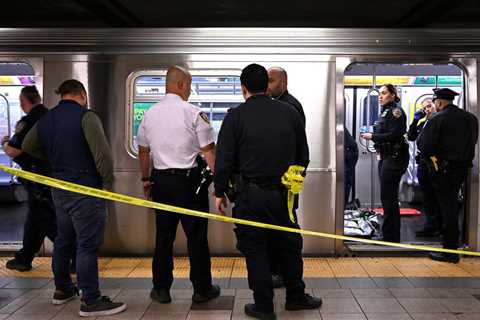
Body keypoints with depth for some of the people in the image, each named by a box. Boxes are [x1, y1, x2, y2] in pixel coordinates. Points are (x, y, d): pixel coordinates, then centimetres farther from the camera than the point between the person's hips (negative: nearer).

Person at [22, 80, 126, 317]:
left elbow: (27, 146, 24)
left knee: (63, 240, 19)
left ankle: (62, 289, 33)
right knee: (88, 245, -4)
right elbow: (102, 153, -22)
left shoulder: (45, 120, 10)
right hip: (86, 191, -8)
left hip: (59, 189, 8)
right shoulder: (86, 117, -14)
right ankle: (91, 301, 0)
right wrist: (107, 182, -8)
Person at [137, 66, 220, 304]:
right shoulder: (193, 113, -9)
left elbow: (143, 150, 16)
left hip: (160, 179, 5)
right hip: (189, 179, -5)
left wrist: (145, 179, 26)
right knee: (196, 235, 5)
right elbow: (208, 151, -10)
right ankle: (202, 289, 14)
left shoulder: (149, 114, 8)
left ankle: (161, 289, 19)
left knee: (163, 235, 12)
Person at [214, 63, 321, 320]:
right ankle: (296, 296, 31)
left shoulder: (236, 116, -7)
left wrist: (220, 192, 3)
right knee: (289, 245, 18)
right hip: (283, 193, 4)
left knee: (255, 249, 7)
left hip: (250, 195, -3)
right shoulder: (290, 113, 4)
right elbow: (303, 155, 11)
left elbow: (224, 159, -8)